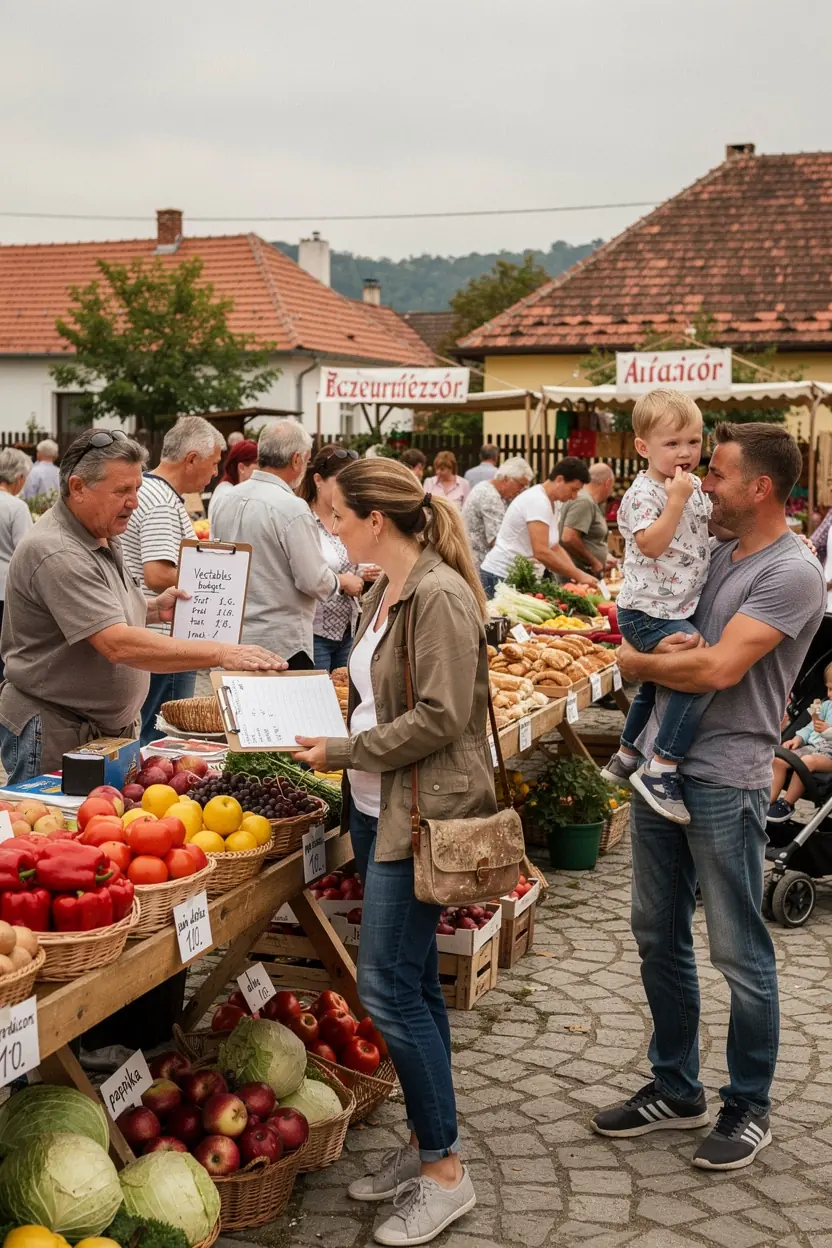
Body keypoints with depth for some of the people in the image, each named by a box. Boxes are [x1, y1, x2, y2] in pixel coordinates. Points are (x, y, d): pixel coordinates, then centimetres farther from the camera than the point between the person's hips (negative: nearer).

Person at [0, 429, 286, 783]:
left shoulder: (101, 538, 9)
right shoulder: (57, 554, -24)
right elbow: (118, 645, -31)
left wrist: (153, 609, 5)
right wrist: (221, 654, -34)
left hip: (111, 728, 9)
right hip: (55, 737, -9)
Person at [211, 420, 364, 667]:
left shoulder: (225, 500, 5)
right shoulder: (292, 508, -17)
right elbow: (314, 581, -15)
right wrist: (343, 582, 6)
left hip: (232, 635, 7)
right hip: (282, 643, -7)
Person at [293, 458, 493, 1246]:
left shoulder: (441, 596, -17)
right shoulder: (387, 592, 11)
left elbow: (440, 717, -21)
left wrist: (345, 751, -15)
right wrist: (330, 735, 4)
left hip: (423, 813, -9)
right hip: (375, 807, 9)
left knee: (389, 987, -6)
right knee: (411, 982, 15)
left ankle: (445, 1173, 7)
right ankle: (425, 1142, 28)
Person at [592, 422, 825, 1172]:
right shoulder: (715, 556, 13)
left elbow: (718, 668, -22)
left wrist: (640, 661, -6)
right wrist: (669, 644, -9)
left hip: (725, 781, -8)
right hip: (662, 764, 8)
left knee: (738, 953, 3)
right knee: (658, 936, 15)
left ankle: (749, 1109, 20)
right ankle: (676, 1090, 30)